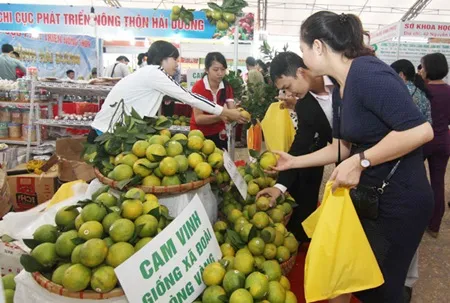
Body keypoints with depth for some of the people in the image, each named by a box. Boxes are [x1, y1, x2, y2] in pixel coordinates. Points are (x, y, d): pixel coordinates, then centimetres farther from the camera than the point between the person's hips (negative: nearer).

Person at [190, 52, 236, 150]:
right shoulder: (198, 87, -18)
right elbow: (198, 118, -25)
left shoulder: (227, 87, -4)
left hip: (219, 134, 4)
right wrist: (220, 117, -40)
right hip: (200, 135, -4)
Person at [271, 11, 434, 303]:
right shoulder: (341, 88, 6)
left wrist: (360, 161, -26)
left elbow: (420, 130, -31)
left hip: (399, 200, -9)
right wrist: (294, 162, 14)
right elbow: (343, 146, 13)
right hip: (367, 196, 9)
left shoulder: (366, 72, -24)